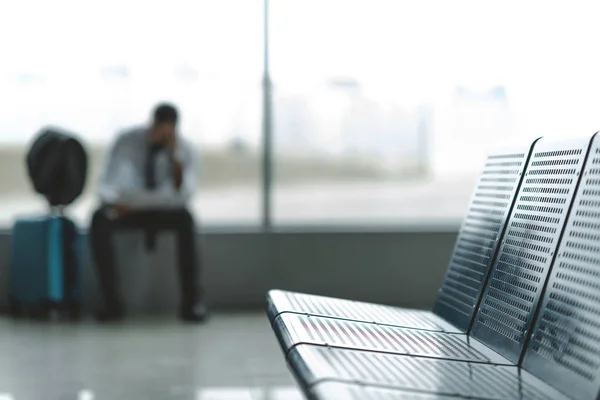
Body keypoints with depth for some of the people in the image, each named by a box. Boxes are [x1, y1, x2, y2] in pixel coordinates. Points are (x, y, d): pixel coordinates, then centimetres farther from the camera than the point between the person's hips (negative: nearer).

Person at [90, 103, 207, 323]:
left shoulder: (183, 149, -8)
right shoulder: (127, 140, -9)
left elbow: (183, 195, -19)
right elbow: (107, 183, -10)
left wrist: (174, 155, -27)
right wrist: (113, 202, -33)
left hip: (164, 210, 0)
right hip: (128, 208, 1)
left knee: (185, 219, -36)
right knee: (99, 219, -33)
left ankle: (191, 300, -27)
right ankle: (112, 302, -28)